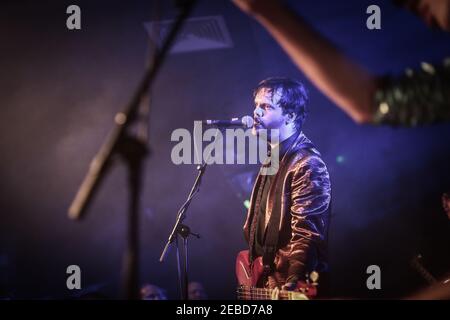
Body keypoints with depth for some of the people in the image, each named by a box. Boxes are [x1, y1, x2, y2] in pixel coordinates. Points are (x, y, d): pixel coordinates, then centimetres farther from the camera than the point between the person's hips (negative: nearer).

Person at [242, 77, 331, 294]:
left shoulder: (307, 164, -17)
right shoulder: (272, 158, 13)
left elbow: (306, 235, -25)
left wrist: (291, 284, -35)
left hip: (284, 287, -9)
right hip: (265, 281, 9)